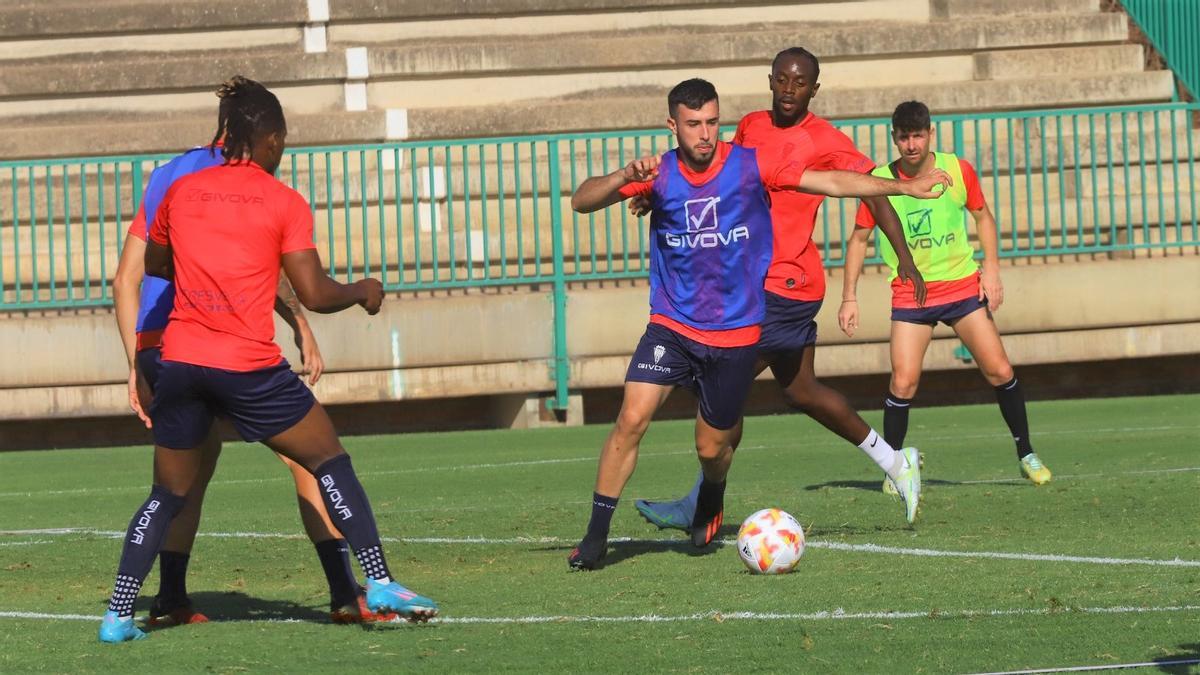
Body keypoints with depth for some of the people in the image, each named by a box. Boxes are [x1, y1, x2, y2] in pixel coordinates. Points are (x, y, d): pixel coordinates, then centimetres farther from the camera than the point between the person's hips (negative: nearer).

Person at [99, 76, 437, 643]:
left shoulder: (181, 192, 9)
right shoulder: (284, 202, -2)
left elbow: (153, 265, 25)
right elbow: (315, 295, -5)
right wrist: (364, 292, 14)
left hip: (180, 358, 4)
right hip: (249, 368, -4)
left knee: (167, 496, 15)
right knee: (330, 462, 10)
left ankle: (118, 614, 7)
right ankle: (379, 582, 1)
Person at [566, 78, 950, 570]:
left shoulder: (750, 167, -6)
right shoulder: (658, 175, -4)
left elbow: (834, 182, -4)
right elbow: (582, 201, -11)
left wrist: (906, 188, -8)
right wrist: (627, 176, -29)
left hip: (735, 333, 0)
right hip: (671, 326, 0)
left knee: (712, 447, 7)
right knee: (631, 420, -17)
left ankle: (710, 502, 44)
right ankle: (596, 536, -8)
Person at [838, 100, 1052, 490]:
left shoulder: (958, 171, -7)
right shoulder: (880, 181, -11)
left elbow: (982, 216, 9)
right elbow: (859, 239, 0)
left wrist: (991, 267, -3)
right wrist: (849, 298, -4)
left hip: (963, 286, 1)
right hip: (910, 294, -1)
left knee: (1000, 372, -1)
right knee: (903, 383, -13)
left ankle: (1026, 455, 16)